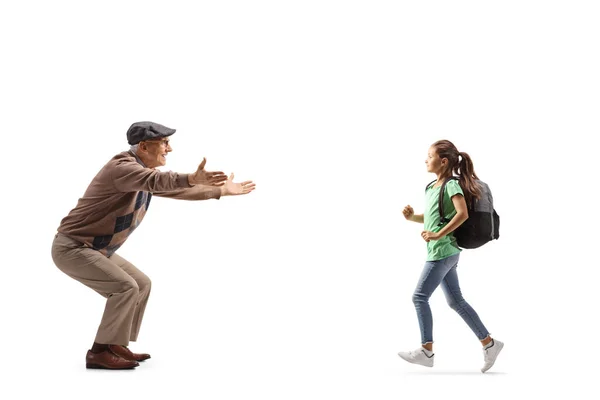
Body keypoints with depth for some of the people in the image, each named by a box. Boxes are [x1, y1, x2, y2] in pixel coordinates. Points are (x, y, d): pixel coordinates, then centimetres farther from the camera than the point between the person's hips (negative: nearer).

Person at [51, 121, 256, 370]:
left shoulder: (144, 173, 9)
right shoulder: (122, 166, -23)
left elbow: (174, 189, 18)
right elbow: (156, 181, -44)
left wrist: (221, 190, 18)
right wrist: (192, 178, -62)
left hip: (93, 248, 10)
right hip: (72, 247, -10)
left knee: (141, 284, 10)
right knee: (125, 287, -20)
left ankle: (115, 345, 14)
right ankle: (100, 352, -11)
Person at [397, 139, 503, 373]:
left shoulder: (452, 184, -11)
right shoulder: (431, 188, 14)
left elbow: (462, 214, -23)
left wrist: (439, 235, -24)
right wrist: (412, 217, 7)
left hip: (443, 251, -9)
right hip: (445, 252, 9)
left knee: (420, 297, -6)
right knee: (455, 301, 11)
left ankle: (426, 351, 2)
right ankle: (489, 343, 17)